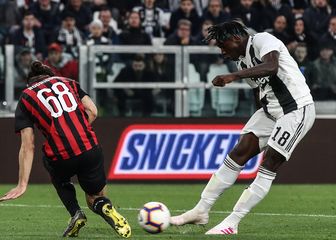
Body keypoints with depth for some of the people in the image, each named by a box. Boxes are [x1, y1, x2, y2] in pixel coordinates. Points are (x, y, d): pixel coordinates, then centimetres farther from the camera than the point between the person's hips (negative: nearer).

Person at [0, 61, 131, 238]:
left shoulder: (25, 99, 13)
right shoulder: (68, 82, 21)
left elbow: (27, 146, 5)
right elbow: (92, 111, 7)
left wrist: (22, 185, 4)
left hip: (61, 159, -2)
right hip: (91, 150, 2)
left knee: (60, 181, 35)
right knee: (96, 199, 23)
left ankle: (75, 213, 9)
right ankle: (107, 210, -12)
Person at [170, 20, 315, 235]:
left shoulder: (263, 41, -14)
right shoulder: (243, 62, 13)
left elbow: (271, 67, -34)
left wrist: (234, 76, -40)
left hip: (297, 109, -9)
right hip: (270, 111, 9)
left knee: (268, 167, -12)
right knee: (238, 154, 1)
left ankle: (232, 224, -10)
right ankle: (201, 211, 4)